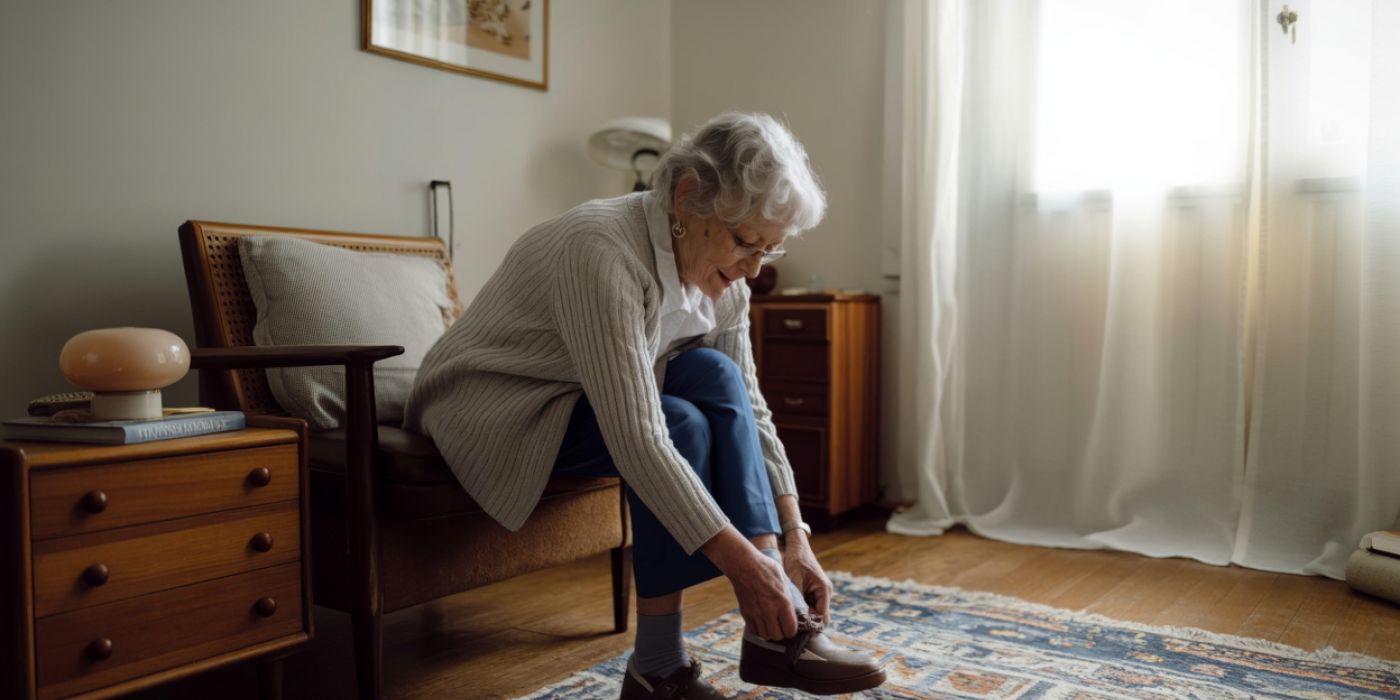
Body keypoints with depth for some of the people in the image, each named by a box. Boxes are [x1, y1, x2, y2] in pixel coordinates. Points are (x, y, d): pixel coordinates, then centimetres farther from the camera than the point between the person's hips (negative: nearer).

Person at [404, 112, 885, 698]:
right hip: (486, 409, -7)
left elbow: (747, 410, -6)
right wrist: (745, 563, -36)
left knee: (714, 376, -20)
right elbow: (638, 440, -38)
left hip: (586, 402, 7)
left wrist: (795, 542, -13)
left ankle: (774, 628, -21)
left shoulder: (720, 277, -9)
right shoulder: (601, 251, -33)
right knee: (681, 425, -28)